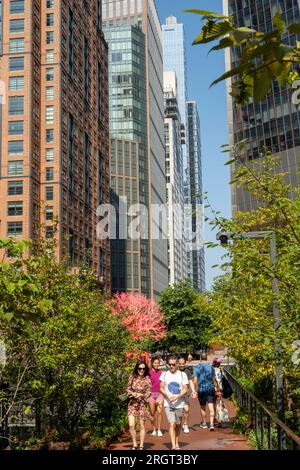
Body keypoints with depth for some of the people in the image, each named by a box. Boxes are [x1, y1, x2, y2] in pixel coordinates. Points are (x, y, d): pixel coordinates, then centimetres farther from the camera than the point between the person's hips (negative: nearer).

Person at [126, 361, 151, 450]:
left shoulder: (147, 379, -4)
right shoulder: (132, 377, -1)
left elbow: (148, 393, -3)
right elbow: (128, 390, 1)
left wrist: (140, 395, -18)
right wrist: (134, 394, -17)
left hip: (142, 404, -1)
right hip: (132, 403, 1)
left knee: (142, 426, 6)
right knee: (131, 425, -6)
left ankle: (141, 446, 19)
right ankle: (134, 444, 12)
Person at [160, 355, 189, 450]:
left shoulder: (182, 374, 1)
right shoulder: (164, 374, 4)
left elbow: (185, 390, -2)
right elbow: (161, 388, 5)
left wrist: (177, 397, -19)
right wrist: (168, 396, -13)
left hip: (179, 404, 1)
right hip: (168, 404, -1)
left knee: (178, 424, 12)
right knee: (172, 424, -12)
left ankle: (177, 443, 30)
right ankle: (173, 445, -15)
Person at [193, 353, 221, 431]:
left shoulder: (197, 368, -6)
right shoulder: (211, 367, 1)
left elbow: (195, 380, -10)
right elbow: (214, 380, 6)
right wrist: (217, 387, 20)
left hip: (201, 390, -1)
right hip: (210, 389, 1)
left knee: (202, 407, 14)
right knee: (211, 407, 0)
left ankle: (204, 423, 27)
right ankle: (211, 424, -12)